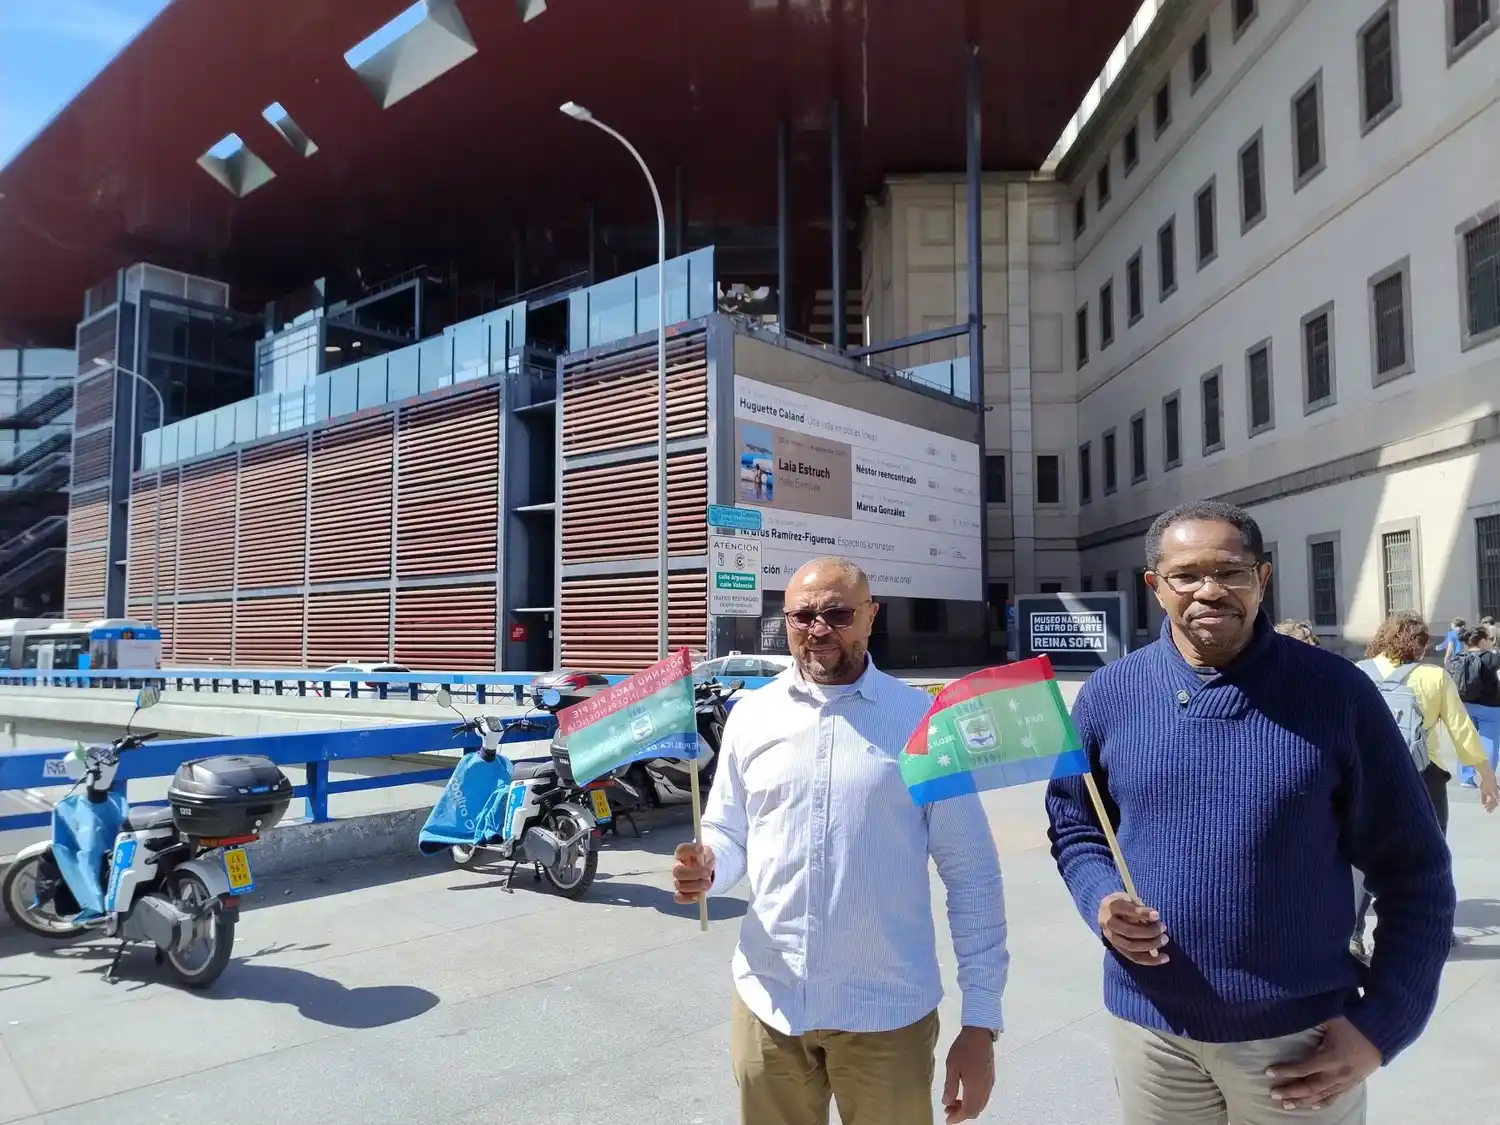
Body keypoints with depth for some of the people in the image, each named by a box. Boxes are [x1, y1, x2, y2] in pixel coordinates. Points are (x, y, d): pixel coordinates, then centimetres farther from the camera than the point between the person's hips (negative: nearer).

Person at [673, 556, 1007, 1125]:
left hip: (886, 1013, -2)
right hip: (767, 1002, 3)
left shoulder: (924, 720, -7)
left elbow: (972, 875, -5)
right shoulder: (750, 715, 1)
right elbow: (727, 835, 10)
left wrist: (981, 1019, -6)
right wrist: (705, 868, -12)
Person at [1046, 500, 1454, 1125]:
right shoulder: (1109, 694, -4)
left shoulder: (1336, 692, -8)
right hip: (1150, 1025, 2)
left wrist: (1381, 1025, -6)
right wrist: (1102, 900, -11)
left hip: (1303, 1034, -1)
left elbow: (1414, 875, -2)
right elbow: (1072, 825, 8)